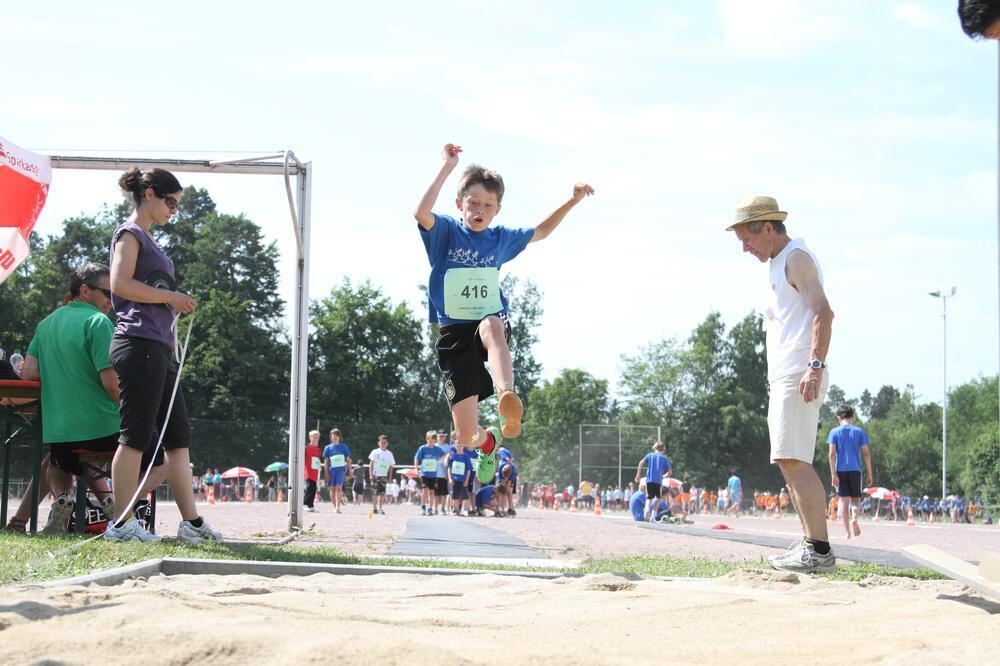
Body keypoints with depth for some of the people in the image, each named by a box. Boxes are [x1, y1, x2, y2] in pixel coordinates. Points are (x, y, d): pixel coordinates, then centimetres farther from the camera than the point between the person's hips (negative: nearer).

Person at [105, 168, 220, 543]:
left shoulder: (148, 239, 24)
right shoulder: (129, 233, -3)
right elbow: (121, 284, -16)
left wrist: (177, 305, 13)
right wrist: (171, 297, -12)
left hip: (159, 348, 10)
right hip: (139, 343, -10)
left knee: (178, 435, 7)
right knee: (136, 435, -9)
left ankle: (191, 522, 7)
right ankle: (122, 523, -6)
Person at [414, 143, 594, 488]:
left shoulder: (500, 239, 9)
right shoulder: (445, 232, -3)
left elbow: (541, 231, 28)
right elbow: (421, 213, -26)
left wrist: (572, 201, 17)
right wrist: (447, 168, -28)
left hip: (493, 322, 1)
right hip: (454, 334, -1)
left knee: (491, 326, -42)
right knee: (466, 438, -4)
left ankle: (507, 396, -59)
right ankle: (489, 440, 34)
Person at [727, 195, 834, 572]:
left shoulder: (796, 258, -7)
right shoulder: (779, 263, 23)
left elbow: (822, 312, -19)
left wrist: (815, 365, -29)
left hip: (799, 374, -11)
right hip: (783, 376, 11)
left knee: (794, 461, -16)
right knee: (789, 463, 12)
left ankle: (819, 550, -19)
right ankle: (811, 544, 15)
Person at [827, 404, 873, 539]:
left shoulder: (835, 432, 4)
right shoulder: (860, 432, 6)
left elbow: (832, 453, -5)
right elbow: (866, 453, 2)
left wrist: (833, 474, -5)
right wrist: (869, 474, 6)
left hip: (840, 470, 0)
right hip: (855, 470, 0)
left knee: (844, 499, 4)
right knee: (855, 498, 12)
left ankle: (847, 532, 0)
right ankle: (854, 517, -19)